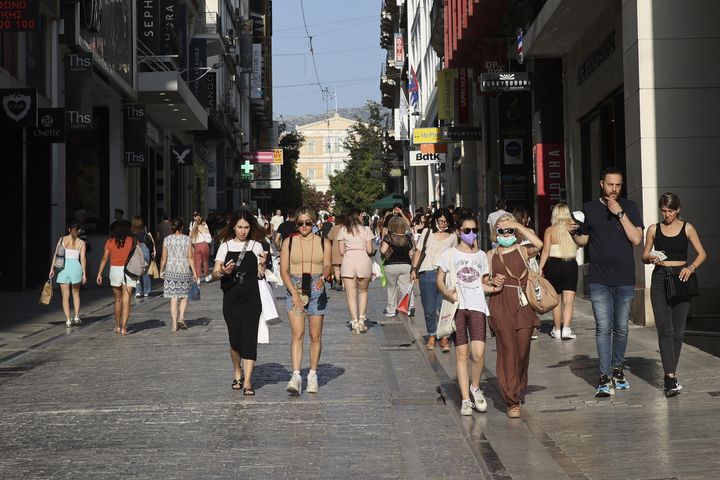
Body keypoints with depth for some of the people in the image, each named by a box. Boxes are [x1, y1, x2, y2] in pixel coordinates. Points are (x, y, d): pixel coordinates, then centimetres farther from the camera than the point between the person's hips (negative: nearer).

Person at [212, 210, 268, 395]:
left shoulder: (256, 246, 5)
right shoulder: (226, 245, 5)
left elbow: (260, 275, 3)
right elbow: (215, 272, -2)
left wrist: (262, 264, -18)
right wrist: (223, 271, -24)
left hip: (251, 298, -1)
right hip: (231, 298, 1)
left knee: (249, 338, -7)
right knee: (235, 339, 5)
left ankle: (247, 382, -7)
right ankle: (237, 373, 30)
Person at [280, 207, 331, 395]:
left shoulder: (323, 243, 7)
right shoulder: (289, 242, 5)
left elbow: (327, 266, -2)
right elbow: (284, 270, 1)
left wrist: (323, 277, -26)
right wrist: (294, 293, -11)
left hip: (317, 290, 1)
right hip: (295, 289, -1)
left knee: (315, 336, 5)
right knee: (297, 334, -13)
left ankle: (313, 375, 18)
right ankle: (296, 376, -18)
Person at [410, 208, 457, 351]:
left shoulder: (452, 237, 11)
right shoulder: (427, 232, 11)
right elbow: (418, 251, 15)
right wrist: (414, 269, 8)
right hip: (427, 274, 1)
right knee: (429, 310, 5)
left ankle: (444, 337, -1)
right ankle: (431, 336, 19)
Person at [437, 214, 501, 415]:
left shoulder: (482, 256, 13)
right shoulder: (449, 254, 5)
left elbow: (484, 284, 16)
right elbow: (440, 280, 3)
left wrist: (494, 288, -5)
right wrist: (446, 293, -17)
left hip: (477, 306, 1)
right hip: (457, 307, -1)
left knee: (479, 353, -13)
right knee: (461, 353, 1)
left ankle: (475, 387, 14)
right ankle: (466, 399, 9)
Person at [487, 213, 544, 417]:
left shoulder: (522, 251, 7)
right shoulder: (491, 255, 11)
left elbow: (539, 244, -14)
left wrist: (519, 226, -7)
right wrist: (493, 282, -6)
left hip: (522, 305, 1)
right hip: (501, 307, 0)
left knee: (523, 351, 5)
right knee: (507, 351, -7)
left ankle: (520, 389, 32)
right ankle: (512, 402, -5)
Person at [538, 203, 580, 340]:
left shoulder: (550, 230, -4)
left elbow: (546, 251, -9)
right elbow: (579, 244, 10)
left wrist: (540, 268, -7)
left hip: (553, 265, 0)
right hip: (571, 265, 1)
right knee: (569, 299, 1)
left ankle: (557, 329, 18)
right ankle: (566, 328, -14)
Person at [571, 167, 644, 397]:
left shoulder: (629, 207, 5)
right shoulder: (589, 208, 6)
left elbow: (636, 239, -6)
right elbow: (583, 240, 13)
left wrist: (619, 213, -12)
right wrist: (573, 234, -9)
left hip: (625, 279, 1)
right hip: (599, 280, -1)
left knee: (621, 329, 8)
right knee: (603, 328, -8)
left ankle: (617, 369, 25)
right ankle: (605, 377, -7)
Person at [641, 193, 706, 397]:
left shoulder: (687, 228, 6)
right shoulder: (654, 229, 8)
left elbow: (702, 253, 4)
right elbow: (644, 256, 13)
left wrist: (691, 267, -14)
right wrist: (651, 258, -9)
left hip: (680, 278, 1)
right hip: (660, 279, 0)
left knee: (678, 330, 3)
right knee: (665, 329, -11)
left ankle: (670, 376, 16)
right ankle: (671, 377, -17)